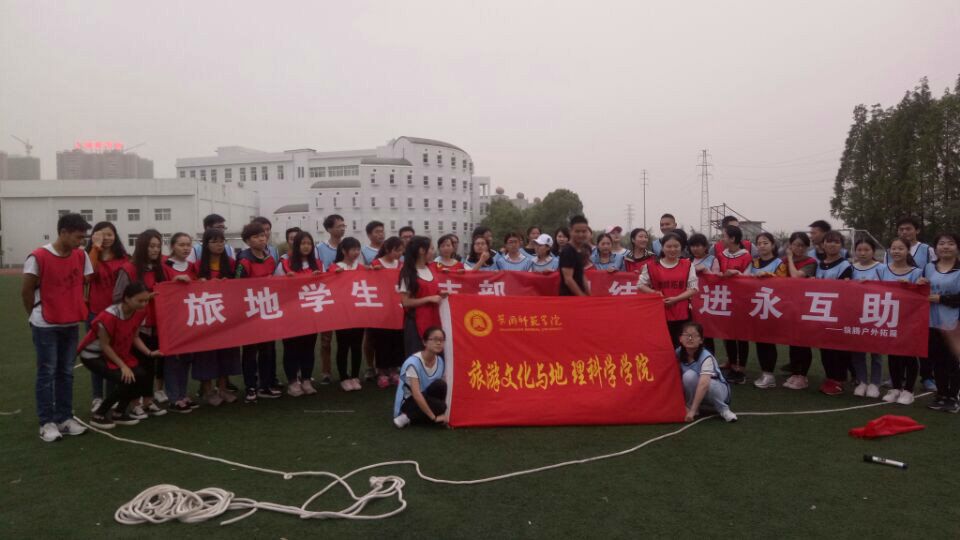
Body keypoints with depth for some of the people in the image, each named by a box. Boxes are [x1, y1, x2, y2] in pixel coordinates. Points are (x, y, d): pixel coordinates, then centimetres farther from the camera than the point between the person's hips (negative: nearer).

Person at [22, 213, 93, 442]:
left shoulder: (81, 256, 2)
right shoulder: (38, 257, -13)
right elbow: (26, 291, -5)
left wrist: (77, 309, 5)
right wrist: (35, 317, 5)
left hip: (71, 325, 5)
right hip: (45, 326, -5)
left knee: (66, 372, 10)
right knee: (47, 373, 2)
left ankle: (64, 418, 18)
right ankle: (47, 422, 10)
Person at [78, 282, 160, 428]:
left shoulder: (140, 312, -12)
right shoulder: (109, 316, -32)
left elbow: (135, 337, -1)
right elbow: (104, 346, -24)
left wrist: (149, 352, -15)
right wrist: (123, 366, -23)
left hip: (119, 352, 7)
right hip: (93, 355, -7)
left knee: (143, 376, -11)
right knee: (126, 380, -24)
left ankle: (119, 413, 9)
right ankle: (98, 415, -3)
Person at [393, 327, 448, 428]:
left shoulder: (440, 361, -4)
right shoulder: (413, 362, -24)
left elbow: (444, 389, 0)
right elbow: (416, 394, -28)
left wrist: (445, 413, -13)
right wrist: (434, 417, -27)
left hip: (425, 399, 6)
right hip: (407, 402, -6)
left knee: (440, 384, -24)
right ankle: (407, 417, -11)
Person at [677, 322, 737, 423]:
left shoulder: (706, 357, -28)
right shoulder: (678, 353, -13)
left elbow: (704, 384, -40)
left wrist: (692, 411, -45)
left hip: (720, 390, -3)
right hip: (696, 392, 3)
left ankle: (723, 409, -13)